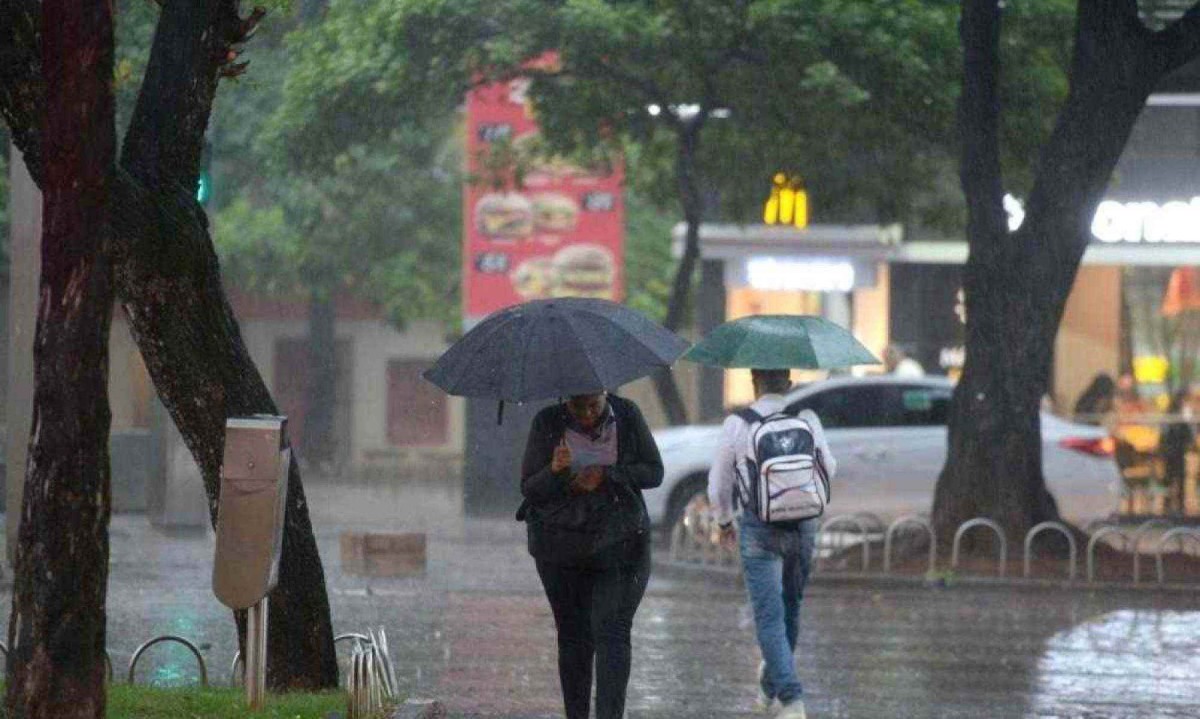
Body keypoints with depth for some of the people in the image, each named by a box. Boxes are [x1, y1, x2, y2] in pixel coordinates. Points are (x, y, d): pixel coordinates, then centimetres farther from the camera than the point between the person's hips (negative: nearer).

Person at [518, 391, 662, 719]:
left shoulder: (627, 416, -3)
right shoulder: (547, 424, -5)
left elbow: (654, 472, -2)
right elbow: (529, 489, -5)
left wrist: (606, 476, -17)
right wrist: (555, 471, -27)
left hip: (618, 542, -1)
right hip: (561, 542, 1)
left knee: (612, 631, -13)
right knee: (573, 636, 5)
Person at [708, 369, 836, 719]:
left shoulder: (737, 425, -5)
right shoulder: (808, 419, 1)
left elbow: (719, 484, 3)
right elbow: (829, 468, 15)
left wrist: (725, 521, 22)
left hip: (758, 529, -3)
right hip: (804, 526, 3)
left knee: (770, 617, -4)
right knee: (790, 608, 21)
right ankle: (771, 683, 36)